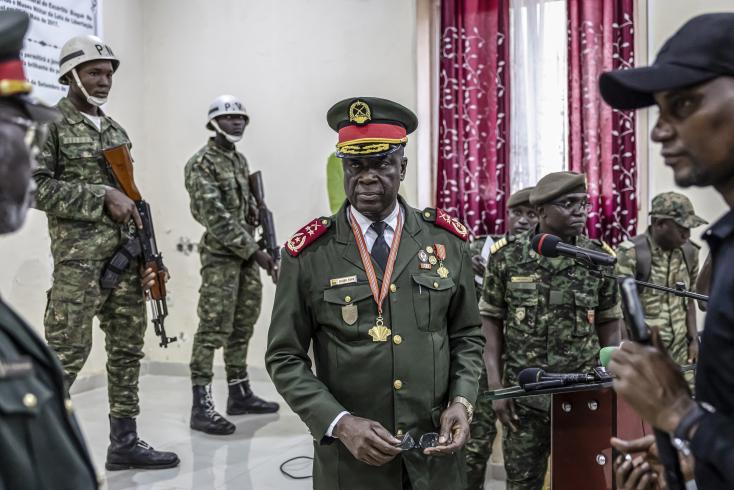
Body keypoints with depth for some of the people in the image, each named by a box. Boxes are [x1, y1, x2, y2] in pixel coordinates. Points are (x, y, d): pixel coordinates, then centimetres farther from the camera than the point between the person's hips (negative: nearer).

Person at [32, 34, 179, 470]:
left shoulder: (117, 131, 17)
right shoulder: (50, 125, -3)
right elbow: (35, 187, -13)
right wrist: (103, 196, -18)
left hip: (126, 257, 7)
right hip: (79, 258, -7)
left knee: (128, 350, 9)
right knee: (67, 355, -6)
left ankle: (125, 443, 19)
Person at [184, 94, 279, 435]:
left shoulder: (240, 160, 17)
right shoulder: (201, 163, -9)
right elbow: (216, 218, -17)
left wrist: (259, 250, 7)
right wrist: (256, 252, -19)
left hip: (247, 254, 8)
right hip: (220, 256, -8)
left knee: (243, 326, 13)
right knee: (212, 330, -7)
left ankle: (240, 393, 23)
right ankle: (201, 406, -2)